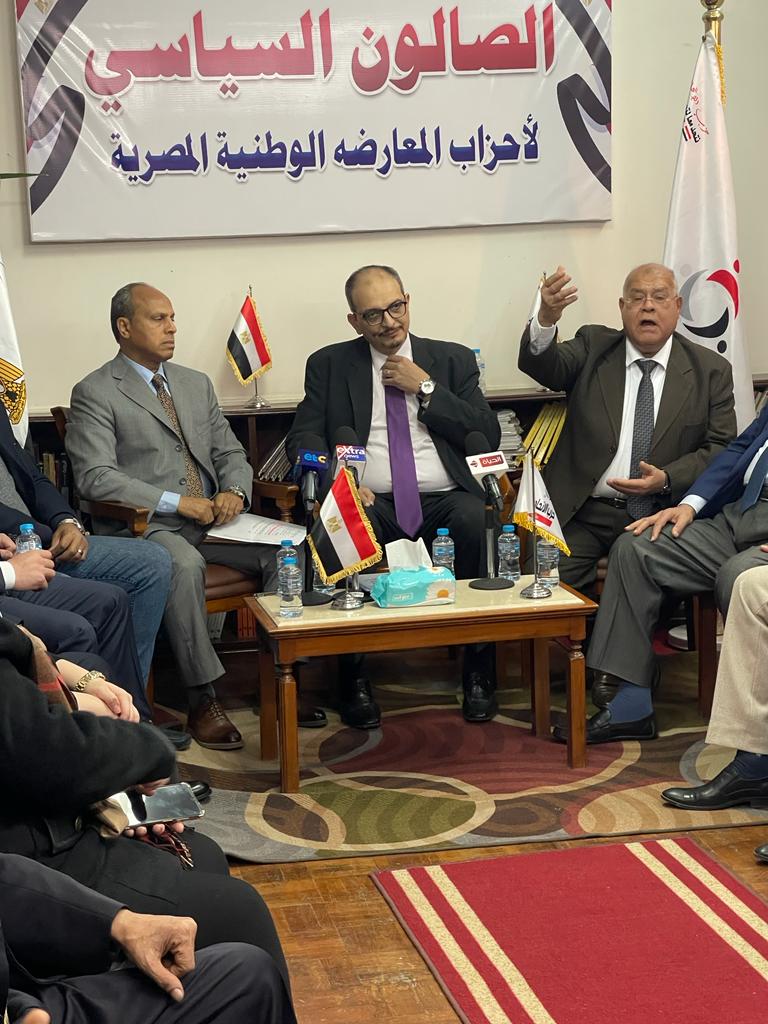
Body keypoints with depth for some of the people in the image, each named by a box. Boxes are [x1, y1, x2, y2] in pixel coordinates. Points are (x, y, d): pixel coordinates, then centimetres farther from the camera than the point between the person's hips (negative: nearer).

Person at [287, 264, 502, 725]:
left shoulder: (453, 359, 16)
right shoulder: (329, 365, 15)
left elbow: (488, 437, 6)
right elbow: (302, 441, 7)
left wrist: (426, 388, -1)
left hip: (445, 500, 1)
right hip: (371, 502, 0)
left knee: (476, 521, -34)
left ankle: (479, 669, -20)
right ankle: (354, 675, -22)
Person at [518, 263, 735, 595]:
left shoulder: (710, 370, 9)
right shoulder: (593, 347, 10)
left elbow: (722, 448, 6)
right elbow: (544, 366, -10)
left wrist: (666, 479, -12)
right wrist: (546, 318, -33)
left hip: (660, 515, 0)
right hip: (583, 514, 0)